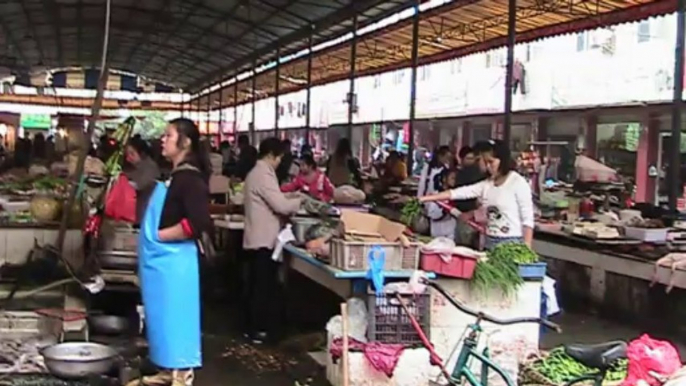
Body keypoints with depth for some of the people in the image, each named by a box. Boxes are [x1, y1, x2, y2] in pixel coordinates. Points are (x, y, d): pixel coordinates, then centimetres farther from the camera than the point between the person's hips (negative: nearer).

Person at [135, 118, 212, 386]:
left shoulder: (190, 178, -16)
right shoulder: (173, 175, 13)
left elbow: (197, 223, -26)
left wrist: (159, 235, -17)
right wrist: (152, 234, 9)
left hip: (175, 261, -10)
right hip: (161, 260, 10)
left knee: (176, 316, -2)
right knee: (165, 317, 16)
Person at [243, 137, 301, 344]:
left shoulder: (255, 173, 16)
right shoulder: (264, 175, -17)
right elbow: (280, 205, -21)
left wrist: (291, 200, 14)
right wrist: (301, 201, -5)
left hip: (255, 238, 10)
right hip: (264, 240, -10)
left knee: (256, 286, 15)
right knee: (265, 287, -2)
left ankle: (254, 327, 22)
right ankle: (259, 331, 4)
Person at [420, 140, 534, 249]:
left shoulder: (518, 183, -8)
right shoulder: (487, 184, 8)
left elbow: (527, 219, -9)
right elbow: (457, 193, 4)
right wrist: (424, 198, -3)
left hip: (512, 243, -6)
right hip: (490, 242, 6)